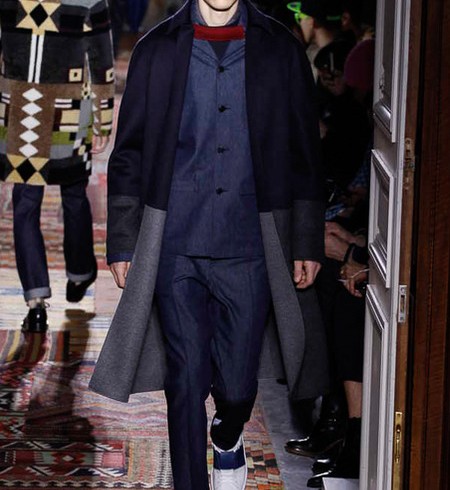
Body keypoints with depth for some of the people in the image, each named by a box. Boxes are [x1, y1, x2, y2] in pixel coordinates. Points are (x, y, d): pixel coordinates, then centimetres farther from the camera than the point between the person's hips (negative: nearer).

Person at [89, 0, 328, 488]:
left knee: (237, 385, 5)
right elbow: (128, 155, 8)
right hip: (175, 250, 0)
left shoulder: (280, 50, 6)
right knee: (186, 380, -1)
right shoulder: (156, 50, 6)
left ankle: (227, 438, 40)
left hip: (248, 251, 0)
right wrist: (122, 244, 4)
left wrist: (308, 244, 5)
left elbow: (305, 155, 9)